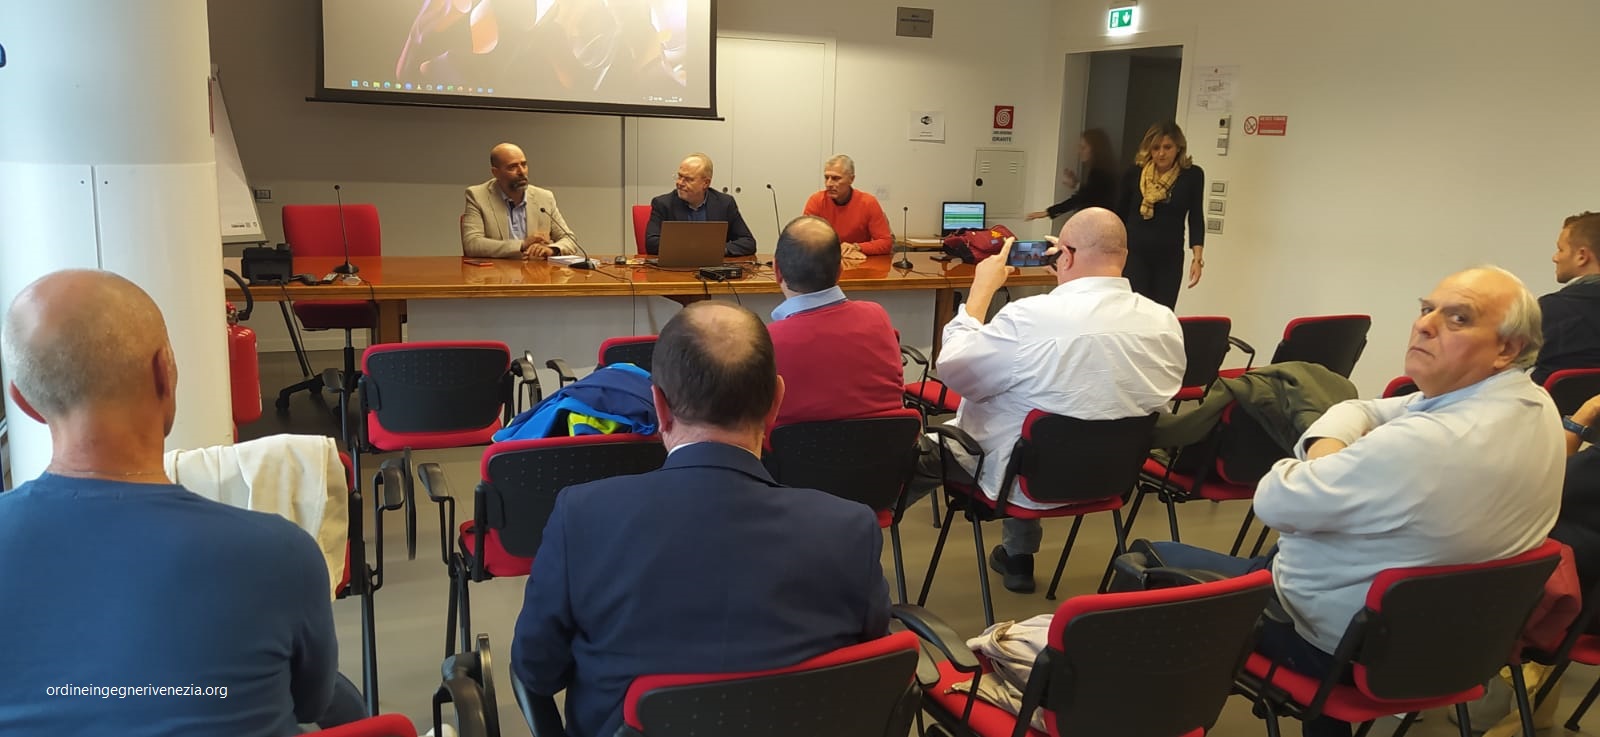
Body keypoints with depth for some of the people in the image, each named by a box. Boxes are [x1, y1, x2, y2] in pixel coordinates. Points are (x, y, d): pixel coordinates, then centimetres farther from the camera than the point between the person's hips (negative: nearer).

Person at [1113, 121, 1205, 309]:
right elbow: (1120, 215, 7)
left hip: (1170, 258, 1)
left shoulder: (1192, 175, -2)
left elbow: (1196, 218, 1)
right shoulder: (1134, 173, -1)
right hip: (1134, 255, -1)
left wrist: (1198, 257, -7)